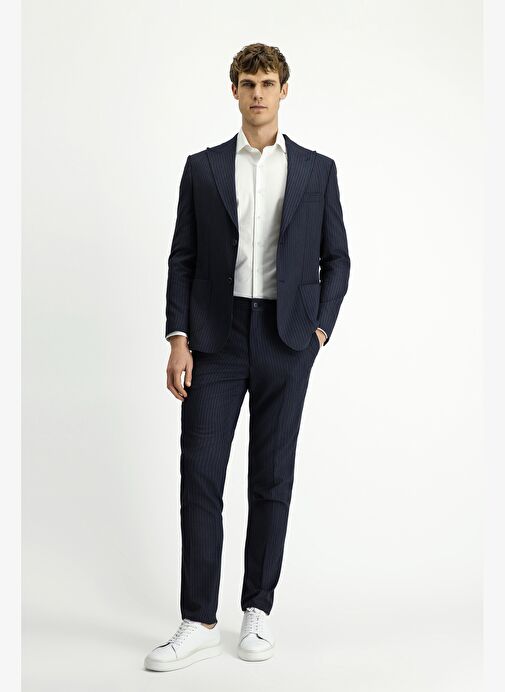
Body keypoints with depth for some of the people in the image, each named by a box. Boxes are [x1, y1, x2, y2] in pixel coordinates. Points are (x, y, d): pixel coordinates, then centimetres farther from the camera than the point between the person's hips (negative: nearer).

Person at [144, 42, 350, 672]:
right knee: (200, 477, -4)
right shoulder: (203, 168, 7)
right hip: (216, 337, 0)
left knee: (272, 479, 6)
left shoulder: (317, 170, 8)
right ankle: (199, 624, 3)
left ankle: (257, 610, 19)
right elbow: (182, 259, 5)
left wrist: (320, 329, -1)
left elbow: (335, 258, 11)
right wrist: (179, 340, -4)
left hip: (286, 339, 0)